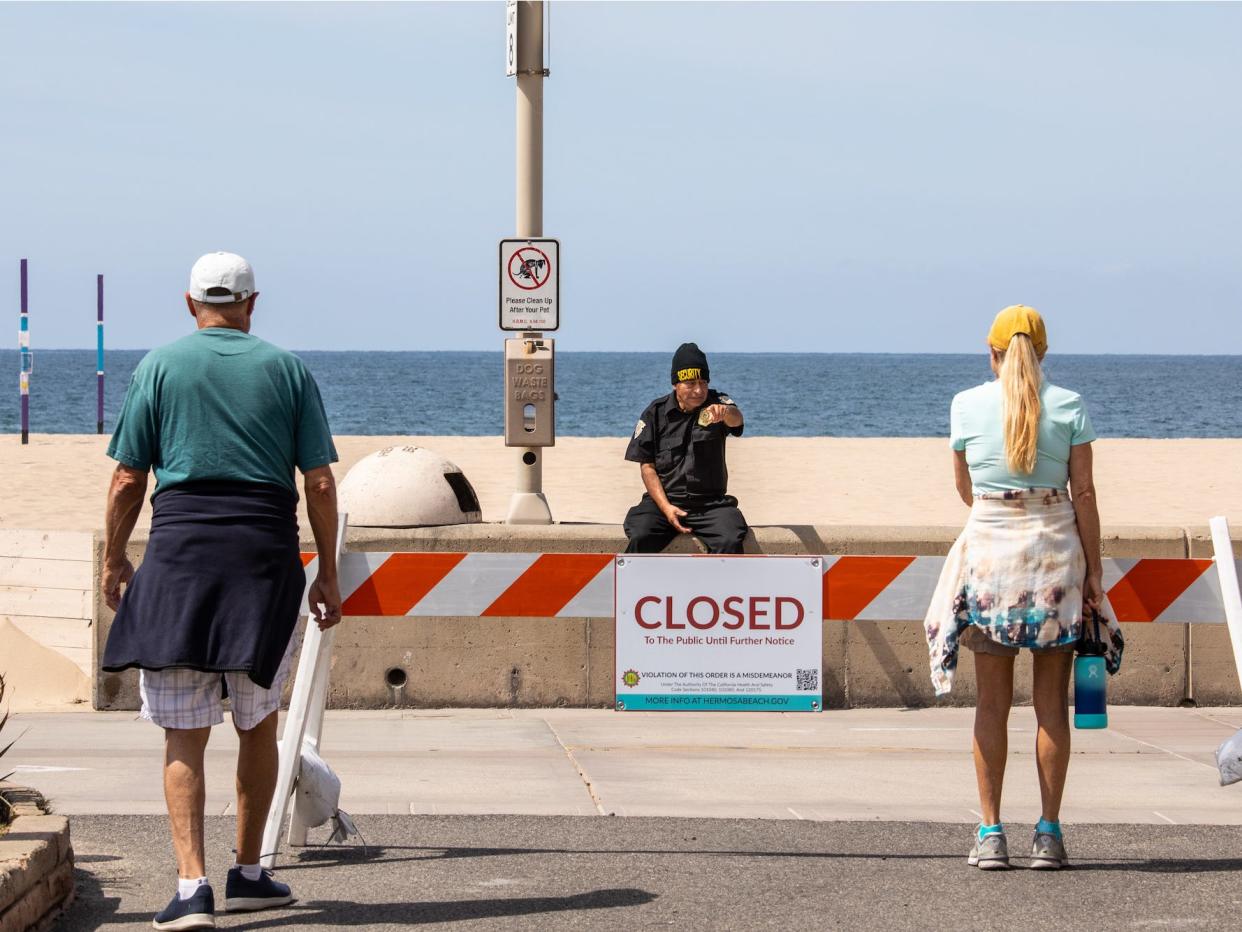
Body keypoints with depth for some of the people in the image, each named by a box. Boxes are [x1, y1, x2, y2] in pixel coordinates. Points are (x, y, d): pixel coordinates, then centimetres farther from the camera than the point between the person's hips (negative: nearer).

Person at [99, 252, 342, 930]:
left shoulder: (161, 365, 4)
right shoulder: (287, 369, 7)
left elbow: (128, 478, 2)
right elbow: (320, 483, 3)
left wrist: (114, 559, 14)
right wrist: (327, 575, 10)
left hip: (180, 547, -1)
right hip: (267, 553, 1)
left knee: (184, 735, 0)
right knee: (257, 726, 16)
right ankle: (249, 874, 24)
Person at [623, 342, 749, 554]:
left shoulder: (716, 404, 2)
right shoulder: (656, 413, 4)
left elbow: (736, 419, -23)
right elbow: (647, 466, 3)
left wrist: (726, 412, -49)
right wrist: (666, 508, -11)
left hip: (711, 503, 0)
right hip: (664, 499, 0)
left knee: (730, 541, -29)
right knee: (640, 537, -29)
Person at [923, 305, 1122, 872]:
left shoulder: (967, 405, 0)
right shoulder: (1068, 406, -2)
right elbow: (1084, 494, -3)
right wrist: (1093, 570, 2)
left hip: (989, 548, 0)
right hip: (1056, 547, 0)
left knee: (992, 701, 6)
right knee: (1051, 702, 6)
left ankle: (990, 833, 3)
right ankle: (1048, 834, 5)